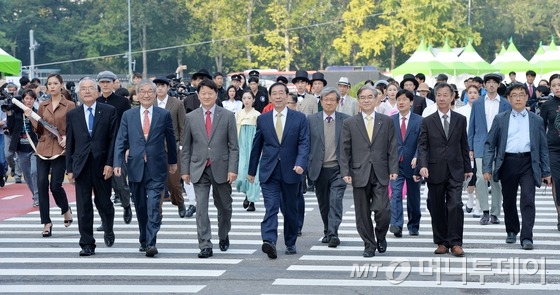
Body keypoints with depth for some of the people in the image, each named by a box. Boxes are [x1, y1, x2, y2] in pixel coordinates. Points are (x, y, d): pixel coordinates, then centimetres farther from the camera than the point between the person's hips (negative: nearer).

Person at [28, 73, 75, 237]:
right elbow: (39, 130, 11)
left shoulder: (69, 106, 0)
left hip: (60, 150, -4)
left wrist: (67, 138, -16)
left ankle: (66, 210, 22)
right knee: (42, 185, -2)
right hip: (43, 149, 4)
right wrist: (30, 118, -4)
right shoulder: (43, 106, 11)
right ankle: (46, 222, 6)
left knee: (55, 185, -9)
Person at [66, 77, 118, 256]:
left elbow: (113, 139, -1)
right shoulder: (72, 115, 8)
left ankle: (108, 231, 35)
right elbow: (69, 144, 8)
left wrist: (110, 163, -9)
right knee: (84, 207, 0)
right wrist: (69, 169, 3)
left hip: (102, 165, -1)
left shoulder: (109, 111, 2)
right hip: (81, 166, 1)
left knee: (104, 203, 6)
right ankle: (87, 244, 6)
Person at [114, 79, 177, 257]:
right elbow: (121, 141, 3)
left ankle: (151, 243, -13)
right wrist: (118, 163, -8)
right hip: (136, 168, 2)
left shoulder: (164, 115, 3)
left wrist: (172, 162, 17)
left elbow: (171, 139, 12)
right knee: (140, 208, 12)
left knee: (153, 207, -11)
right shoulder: (128, 115, 6)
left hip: (156, 169, -2)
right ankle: (144, 240, 26)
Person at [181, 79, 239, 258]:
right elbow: (186, 147, 8)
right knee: (201, 208, -8)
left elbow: (233, 147, -1)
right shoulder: (191, 118, 5)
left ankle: (223, 236, 37)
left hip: (221, 169, 0)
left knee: (224, 207, 13)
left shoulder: (227, 116, 1)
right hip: (199, 169, 0)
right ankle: (205, 246, -6)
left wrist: (233, 169, -9)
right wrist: (185, 170, 3)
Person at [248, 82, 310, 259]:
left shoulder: (299, 118, 2)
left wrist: (300, 164, -22)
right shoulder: (262, 119, 7)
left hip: (291, 171, 0)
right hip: (269, 171, 0)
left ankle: (290, 243, 25)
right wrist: (251, 170, 16)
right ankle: (269, 242, -26)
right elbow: (257, 146, 13)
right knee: (271, 208, -13)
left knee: (290, 210, 11)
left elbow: (304, 144, -6)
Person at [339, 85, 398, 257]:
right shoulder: (349, 123, 6)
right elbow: (344, 150, 4)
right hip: (360, 174, 1)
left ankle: (381, 237, 16)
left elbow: (392, 148, 6)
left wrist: (393, 169, -3)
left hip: (380, 174, -1)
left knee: (382, 210, -12)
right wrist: (345, 172, -4)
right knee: (363, 214, 4)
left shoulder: (387, 121, 8)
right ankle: (369, 245, 18)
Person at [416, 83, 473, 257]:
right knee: (437, 208, 5)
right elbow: (422, 146, -2)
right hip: (435, 171, 0)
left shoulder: (460, 120, 8)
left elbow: (464, 145, 12)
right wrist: (422, 165, -18)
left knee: (455, 205, -11)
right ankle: (441, 242, 15)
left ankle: (455, 243, -6)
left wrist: (468, 168, 13)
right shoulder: (428, 122, 3)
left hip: (455, 170, 0)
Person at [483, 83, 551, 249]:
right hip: (508, 162, 1)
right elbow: (490, 144, 6)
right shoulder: (500, 119, 8)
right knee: (509, 200, 10)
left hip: (528, 163, -1)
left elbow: (543, 147, 10)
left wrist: (546, 172, 7)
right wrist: (487, 168, -3)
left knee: (528, 200, -11)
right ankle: (512, 231, 29)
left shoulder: (536, 121, 10)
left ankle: (526, 237, -11)